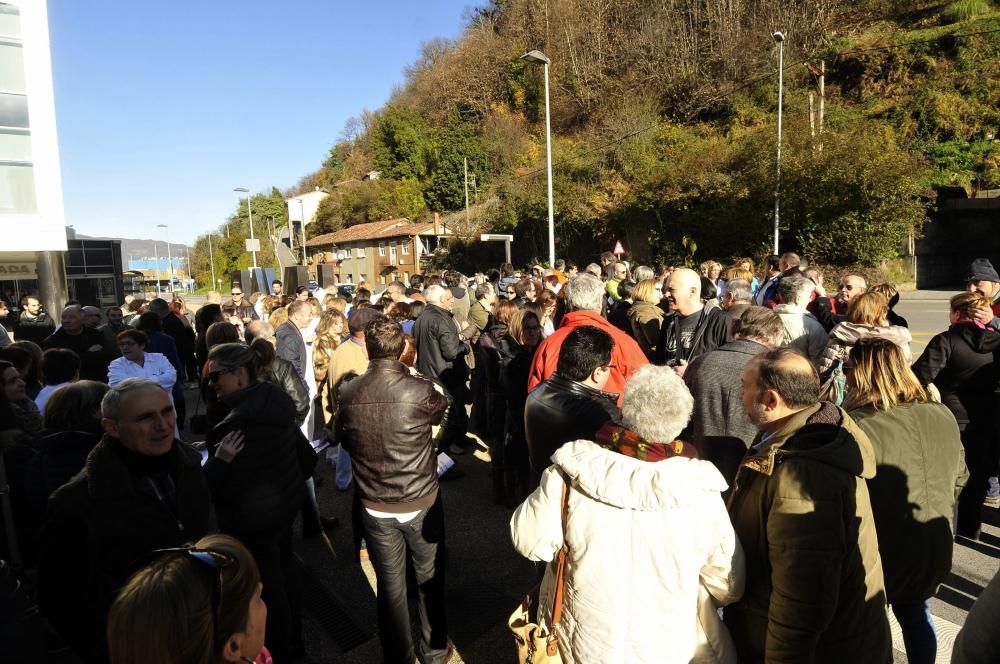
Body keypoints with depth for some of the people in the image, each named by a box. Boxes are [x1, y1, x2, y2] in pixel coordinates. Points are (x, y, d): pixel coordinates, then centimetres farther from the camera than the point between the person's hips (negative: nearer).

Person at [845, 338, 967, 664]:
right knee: (914, 613, 31)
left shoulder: (856, 426, -28)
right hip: (935, 551, 6)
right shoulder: (943, 417, -4)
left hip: (880, 555, -6)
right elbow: (959, 479, 11)